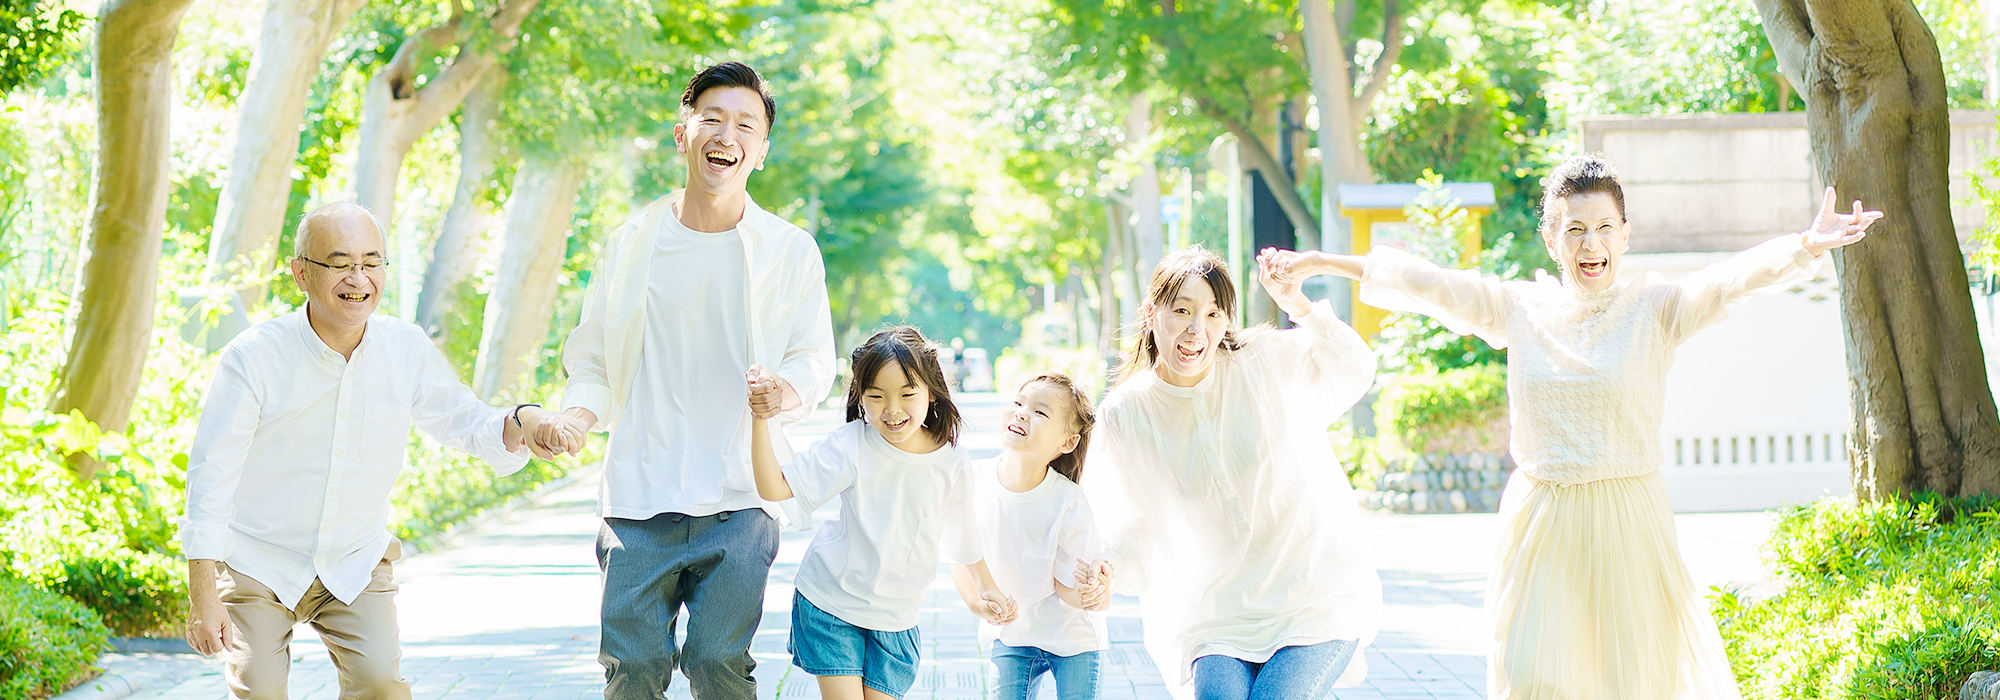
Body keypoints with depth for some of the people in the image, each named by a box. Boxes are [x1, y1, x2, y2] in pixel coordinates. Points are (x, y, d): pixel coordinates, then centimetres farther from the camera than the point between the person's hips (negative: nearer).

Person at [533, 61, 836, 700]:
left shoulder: (791, 251, 4)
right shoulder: (633, 243, 7)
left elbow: (814, 358, 8)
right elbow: (592, 362, 13)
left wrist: (788, 390, -15)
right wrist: (575, 416, -8)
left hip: (740, 500, -1)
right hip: (639, 498, 1)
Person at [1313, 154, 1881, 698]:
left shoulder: (1655, 308, -2)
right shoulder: (1520, 309, 6)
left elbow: (1734, 278, -18)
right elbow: (1427, 284, 9)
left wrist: (1806, 246, -36)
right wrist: (1327, 263, 7)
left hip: (1626, 529, -2)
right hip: (1540, 531, 2)